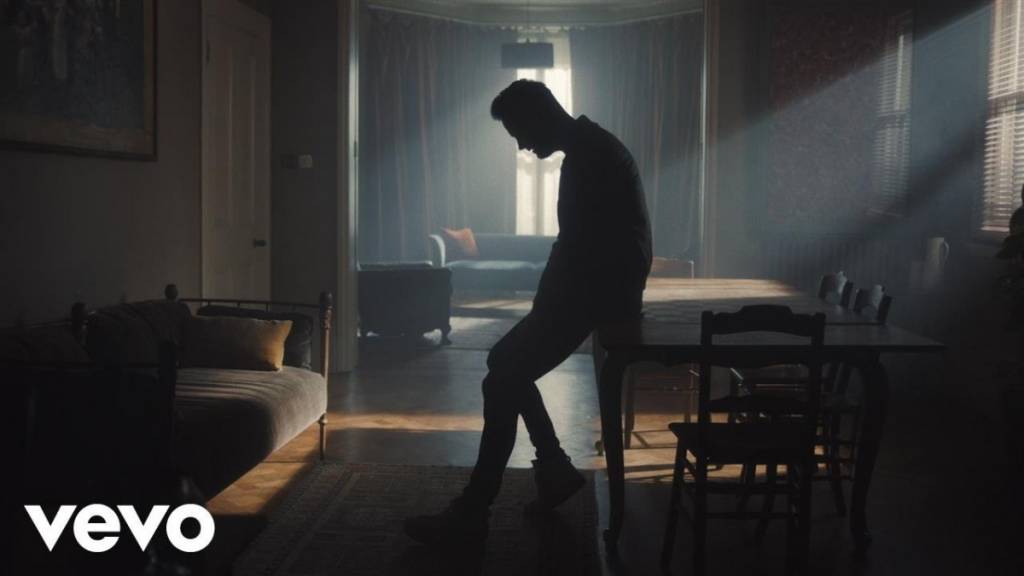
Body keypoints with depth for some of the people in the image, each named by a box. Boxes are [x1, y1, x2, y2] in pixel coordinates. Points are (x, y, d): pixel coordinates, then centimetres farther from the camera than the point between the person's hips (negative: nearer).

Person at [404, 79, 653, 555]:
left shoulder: (588, 158, -19)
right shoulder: (591, 149, 14)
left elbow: (575, 248, -22)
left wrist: (543, 311, -12)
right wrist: (543, 305, 13)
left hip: (599, 293, -11)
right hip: (600, 287, 11)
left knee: (503, 380, -14)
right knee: (505, 362, 15)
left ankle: (470, 517, -11)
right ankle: (555, 470, 19)